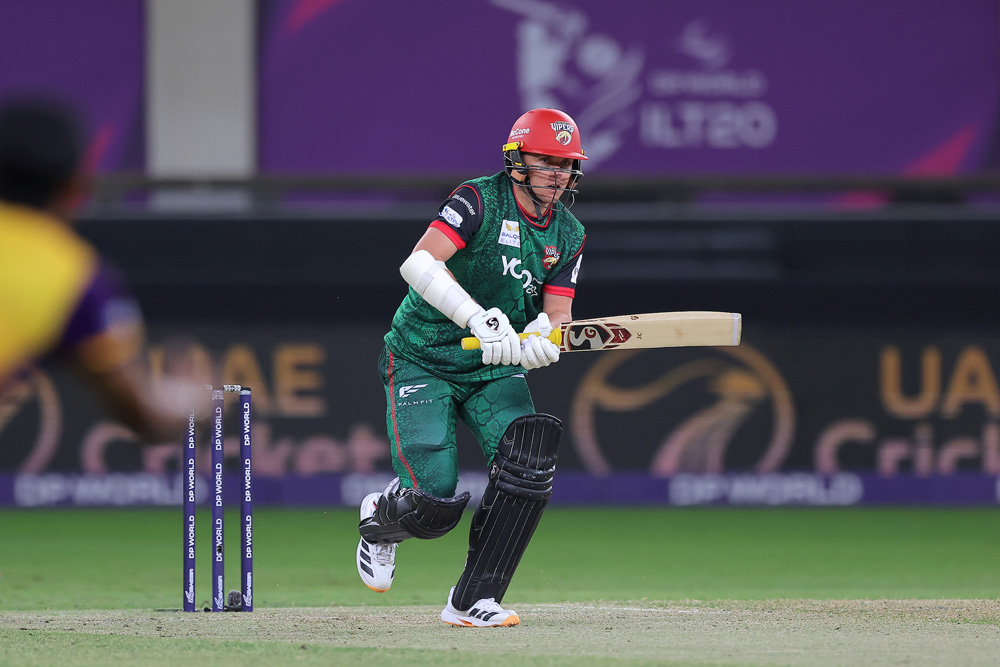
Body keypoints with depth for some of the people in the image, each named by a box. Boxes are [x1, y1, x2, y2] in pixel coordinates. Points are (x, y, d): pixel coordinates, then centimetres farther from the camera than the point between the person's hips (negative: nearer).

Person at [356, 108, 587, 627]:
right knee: (435, 504, -16)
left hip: (495, 370, 5)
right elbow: (419, 263, -32)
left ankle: (471, 602, -11)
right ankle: (379, 520, 24)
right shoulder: (480, 201, -17)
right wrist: (482, 319, -44)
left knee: (528, 465, -22)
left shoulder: (568, 235, 3)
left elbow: (557, 315, -1)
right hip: (422, 363, -5)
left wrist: (543, 336, -28)